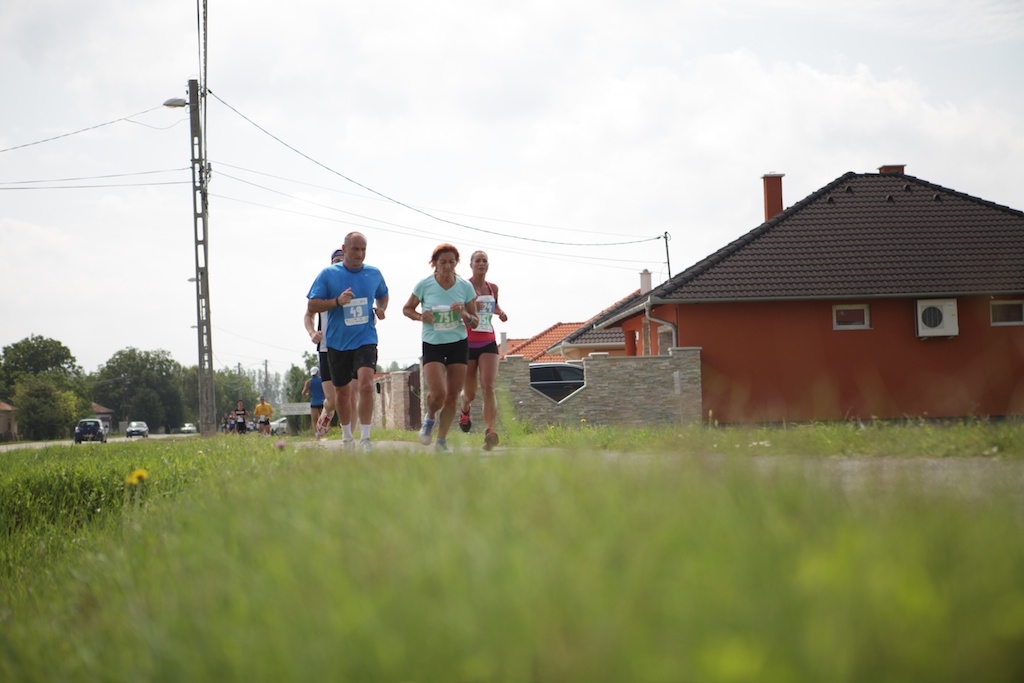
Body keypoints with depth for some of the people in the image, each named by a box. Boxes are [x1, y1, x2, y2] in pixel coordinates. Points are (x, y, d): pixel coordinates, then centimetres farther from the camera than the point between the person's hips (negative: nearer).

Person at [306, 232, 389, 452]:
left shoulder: (374, 274, 4)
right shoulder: (328, 274, -4)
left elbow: (383, 295, 23)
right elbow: (311, 306, -5)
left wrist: (381, 309, 1)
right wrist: (337, 301, -19)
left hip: (365, 340, 0)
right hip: (337, 343, 0)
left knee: (366, 385, -20)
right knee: (342, 391, 11)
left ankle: (365, 439, -15)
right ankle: (346, 437, 29)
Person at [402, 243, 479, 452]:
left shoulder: (465, 287, -1)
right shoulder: (424, 285, -6)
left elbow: (474, 322, 5)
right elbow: (407, 309, 7)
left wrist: (464, 314, -17)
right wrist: (420, 316, -13)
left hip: (458, 344, 2)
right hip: (432, 345, -2)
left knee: (452, 396, 1)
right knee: (438, 393, -18)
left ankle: (442, 441, 17)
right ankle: (430, 418, 17)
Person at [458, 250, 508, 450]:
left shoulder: (493, 288, 10)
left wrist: (500, 312, 9)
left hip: (488, 343, 2)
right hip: (467, 343, -2)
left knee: (488, 387, -18)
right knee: (470, 393, 8)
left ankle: (489, 432, -26)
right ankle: (465, 410, 46)